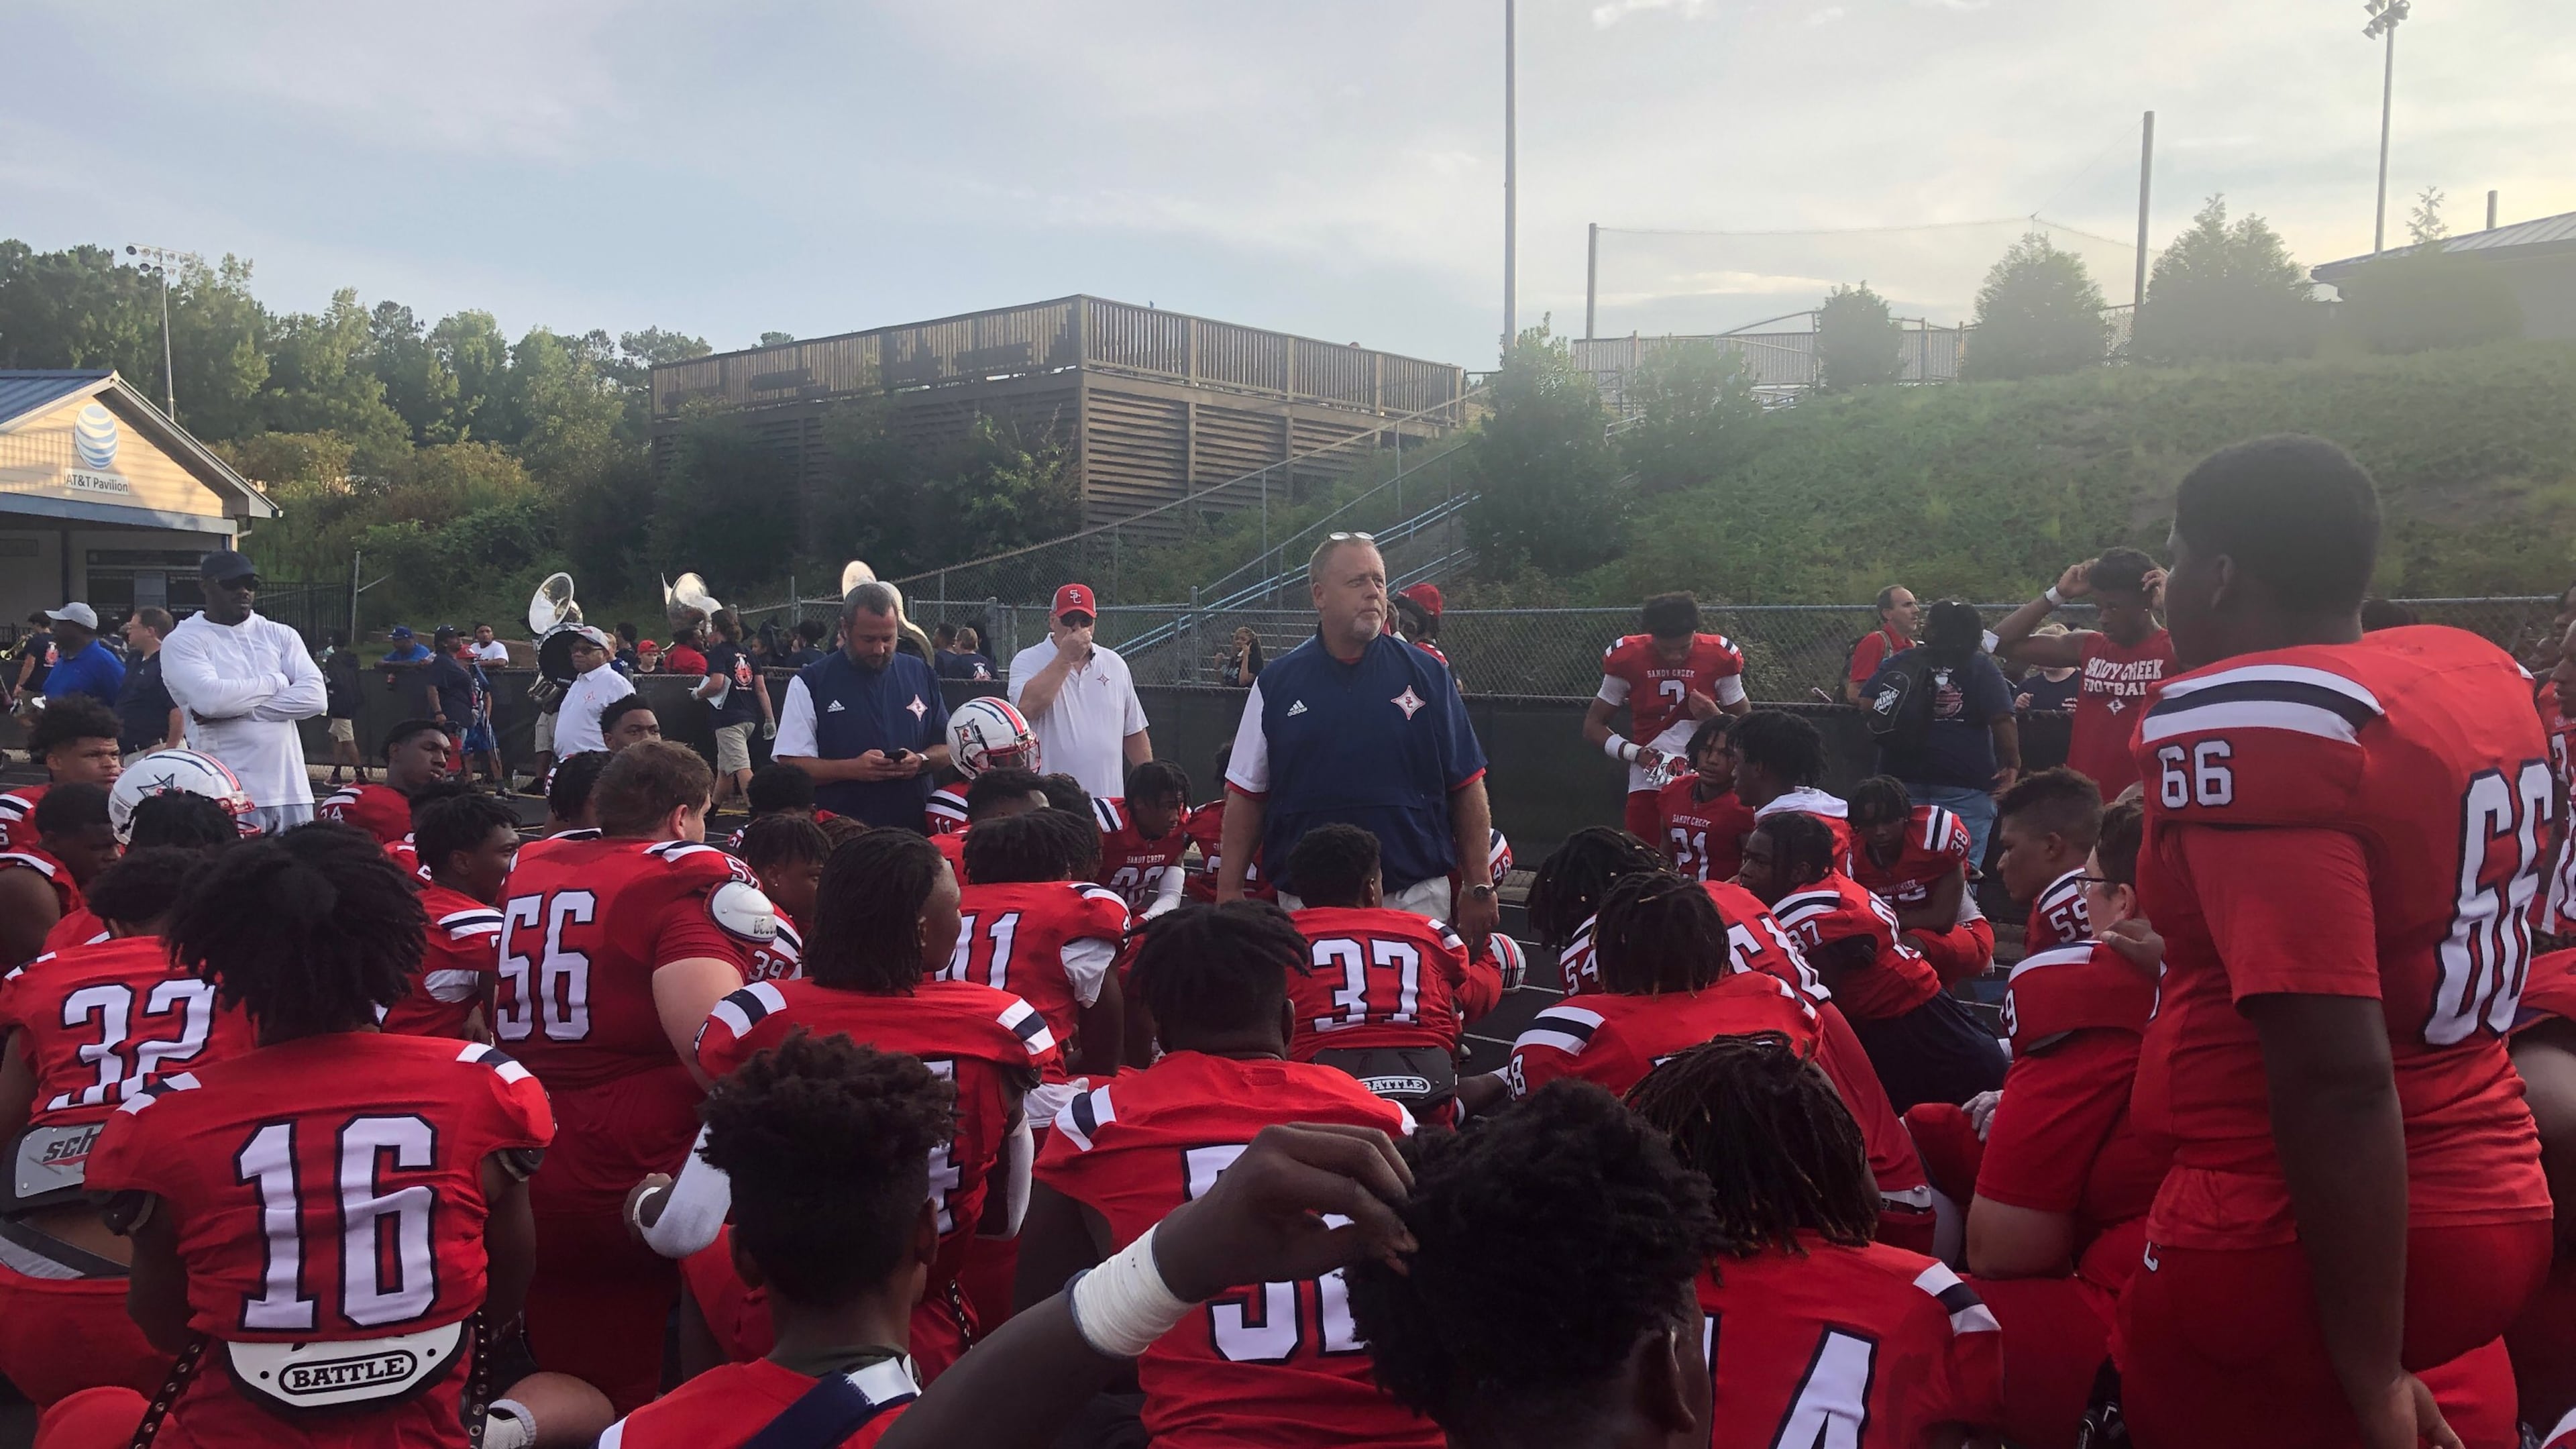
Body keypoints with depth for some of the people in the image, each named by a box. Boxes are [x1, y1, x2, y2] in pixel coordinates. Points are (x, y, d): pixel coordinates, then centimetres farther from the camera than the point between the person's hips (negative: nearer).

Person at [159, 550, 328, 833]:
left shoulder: (281, 635, 12)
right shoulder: (183, 641, 2)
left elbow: (314, 696, -2)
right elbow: (210, 698, -16)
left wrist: (237, 710, -8)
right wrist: (275, 682, -3)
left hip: (290, 789, 4)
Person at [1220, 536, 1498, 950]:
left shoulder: (1426, 675, 3)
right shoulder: (1277, 683, 4)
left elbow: (1467, 789, 4)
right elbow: (1246, 796, 6)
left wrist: (1479, 888, 1)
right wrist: (1229, 890, 0)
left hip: (1416, 900, 0)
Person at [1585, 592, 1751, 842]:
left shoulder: (1719, 656, -3)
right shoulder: (1626, 658, -3)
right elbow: (1593, 727, 4)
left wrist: (1716, 717, -15)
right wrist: (1634, 753, -13)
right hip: (1647, 786, 0)